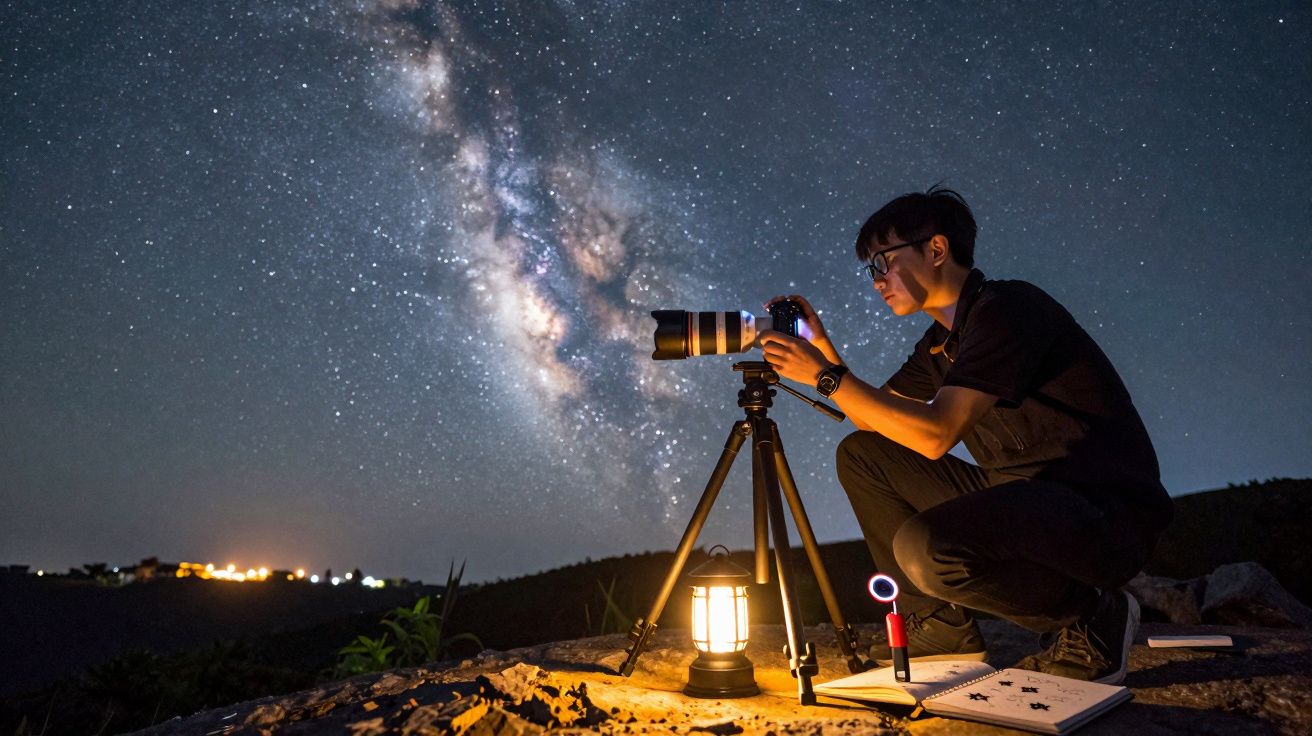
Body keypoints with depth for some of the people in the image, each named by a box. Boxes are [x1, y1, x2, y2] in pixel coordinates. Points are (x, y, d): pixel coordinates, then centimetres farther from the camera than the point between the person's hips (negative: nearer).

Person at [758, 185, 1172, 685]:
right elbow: (874, 420, 14)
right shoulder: (941, 341, 10)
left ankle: (1093, 619, -3)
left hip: (1109, 516, -9)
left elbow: (935, 434, -27)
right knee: (861, 455, 5)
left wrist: (826, 377, -23)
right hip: (1019, 495, 9)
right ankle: (943, 628, 11)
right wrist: (821, 346, 5)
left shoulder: (1007, 308, -17)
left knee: (925, 547, -33)